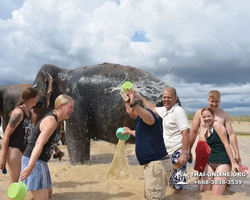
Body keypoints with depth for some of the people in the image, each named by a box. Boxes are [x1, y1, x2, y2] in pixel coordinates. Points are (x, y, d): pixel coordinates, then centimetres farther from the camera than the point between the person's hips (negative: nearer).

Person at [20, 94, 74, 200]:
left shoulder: (54, 119, 10)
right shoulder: (51, 120, -20)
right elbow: (39, 144, -32)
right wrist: (30, 167, -41)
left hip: (39, 161, 10)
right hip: (34, 162, -10)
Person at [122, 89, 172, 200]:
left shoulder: (145, 115, -15)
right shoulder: (141, 120, 16)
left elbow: (151, 119, -42)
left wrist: (134, 104, -56)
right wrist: (130, 132, 55)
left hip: (158, 164, -11)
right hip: (151, 164, 11)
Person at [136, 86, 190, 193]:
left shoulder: (178, 111, -16)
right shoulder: (165, 110, 11)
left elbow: (186, 132, -22)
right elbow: (153, 108, 30)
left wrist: (184, 154, -27)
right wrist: (139, 97, 32)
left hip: (178, 153, -9)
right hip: (169, 153, 9)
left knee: (180, 187, -8)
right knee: (175, 185, 17)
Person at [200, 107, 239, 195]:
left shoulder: (217, 124, -8)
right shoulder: (207, 130, 15)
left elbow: (226, 144, -12)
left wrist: (233, 163, -14)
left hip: (223, 162, -8)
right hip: (210, 162, 8)